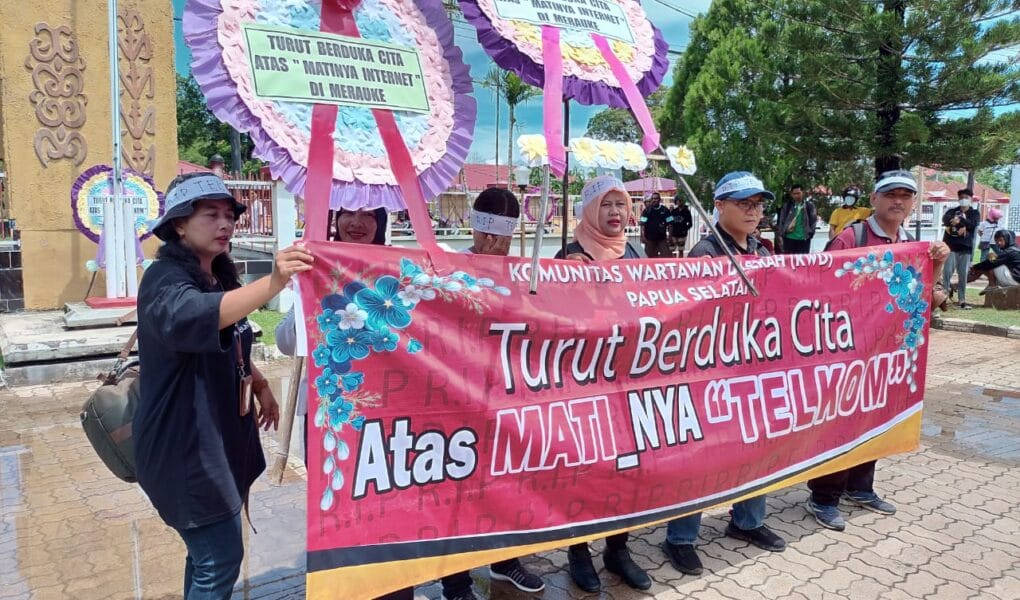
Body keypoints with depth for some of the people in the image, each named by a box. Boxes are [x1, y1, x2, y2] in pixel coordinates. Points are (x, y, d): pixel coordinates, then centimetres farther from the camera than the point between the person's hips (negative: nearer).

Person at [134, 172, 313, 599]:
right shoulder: (166, 280, -20)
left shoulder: (219, 276, 9)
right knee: (220, 560, -5)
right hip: (185, 445, -9)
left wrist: (260, 386, 11)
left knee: (210, 553, 20)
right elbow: (189, 317, -45)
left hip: (221, 435, 9)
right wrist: (273, 283, -58)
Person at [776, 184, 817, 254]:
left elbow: (814, 220, 5)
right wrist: (780, 235, 1)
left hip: (804, 238, -1)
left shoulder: (809, 205, 3)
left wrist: (810, 232, -5)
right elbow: (781, 221, 7)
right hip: (789, 238, 1)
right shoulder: (787, 205, 6)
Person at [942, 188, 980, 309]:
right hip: (950, 245, 0)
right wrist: (962, 225, -23)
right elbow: (945, 219, -12)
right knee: (947, 271, -9)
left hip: (965, 247, 0)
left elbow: (973, 224, -10)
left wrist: (960, 220, -25)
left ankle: (962, 300, 6)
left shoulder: (974, 212, 11)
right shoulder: (952, 211, 12)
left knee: (963, 275, 2)